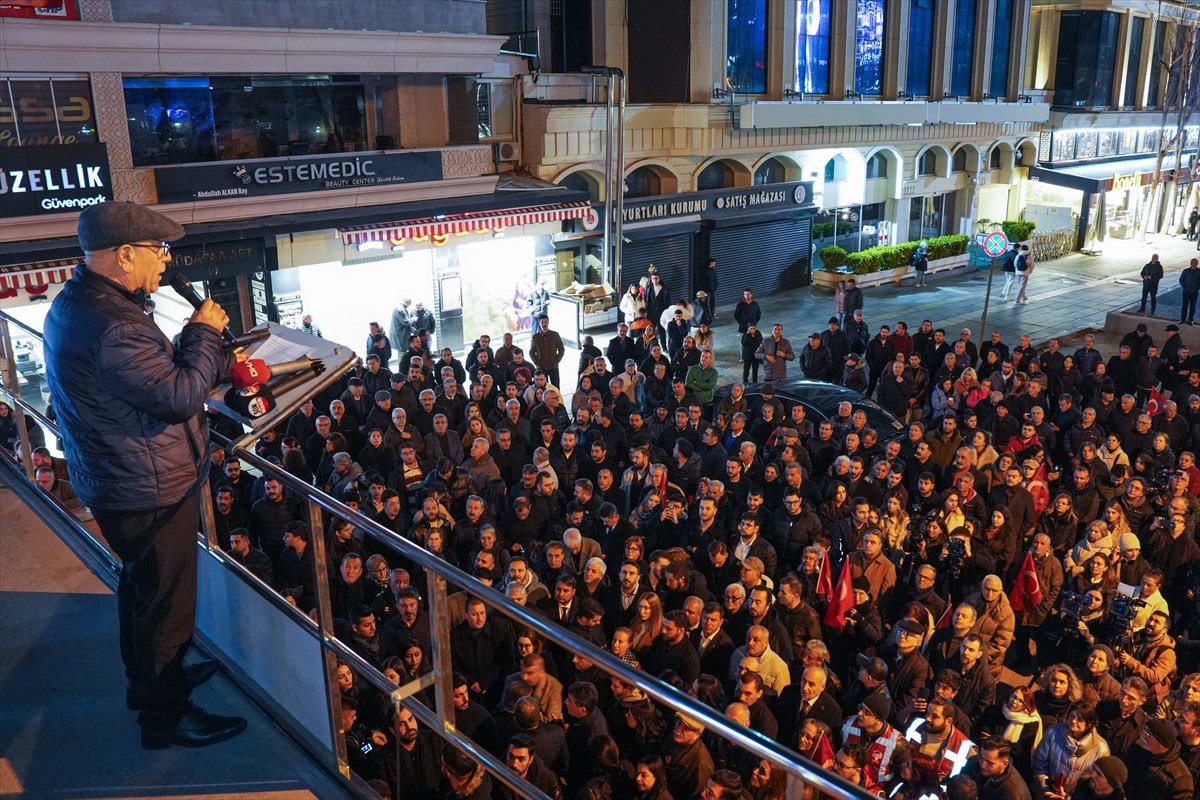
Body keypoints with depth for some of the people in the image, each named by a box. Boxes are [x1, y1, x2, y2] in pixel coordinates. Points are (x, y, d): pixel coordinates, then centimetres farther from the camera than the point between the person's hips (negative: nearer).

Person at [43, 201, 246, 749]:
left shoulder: (79, 303, 6)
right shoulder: (109, 325, -30)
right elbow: (181, 395, -29)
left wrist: (215, 357, 3)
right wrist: (203, 331, -16)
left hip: (118, 482, 11)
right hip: (150, 492, -11)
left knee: (142, 587, 27)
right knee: (165, 600, 6)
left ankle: (150, 680, 49)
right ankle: (164, 717, 25)